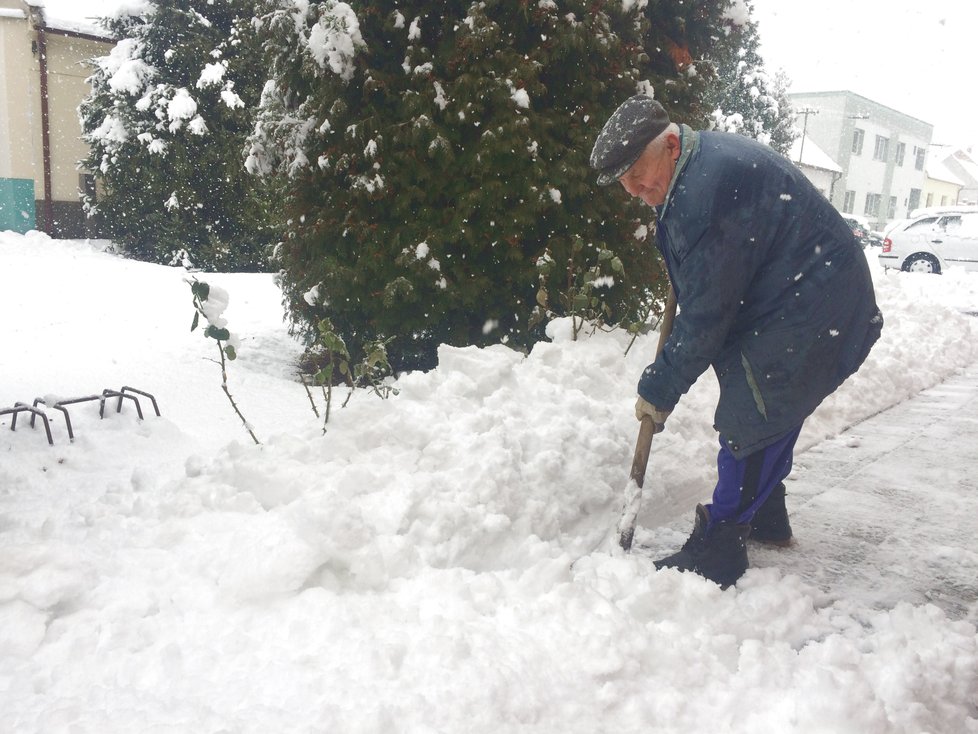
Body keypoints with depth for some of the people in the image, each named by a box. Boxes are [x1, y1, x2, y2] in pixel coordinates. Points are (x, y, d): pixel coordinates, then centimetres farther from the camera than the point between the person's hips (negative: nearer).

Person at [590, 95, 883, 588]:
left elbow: (705, 315, -23)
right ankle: (765, 519, 35)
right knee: (768, 418, 19)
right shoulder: (707, 156, 6)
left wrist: (659, 390, -13)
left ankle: (716, 553, 2)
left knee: (748, 424, -8)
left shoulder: (704, 193, -28)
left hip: (809, 320, -11)